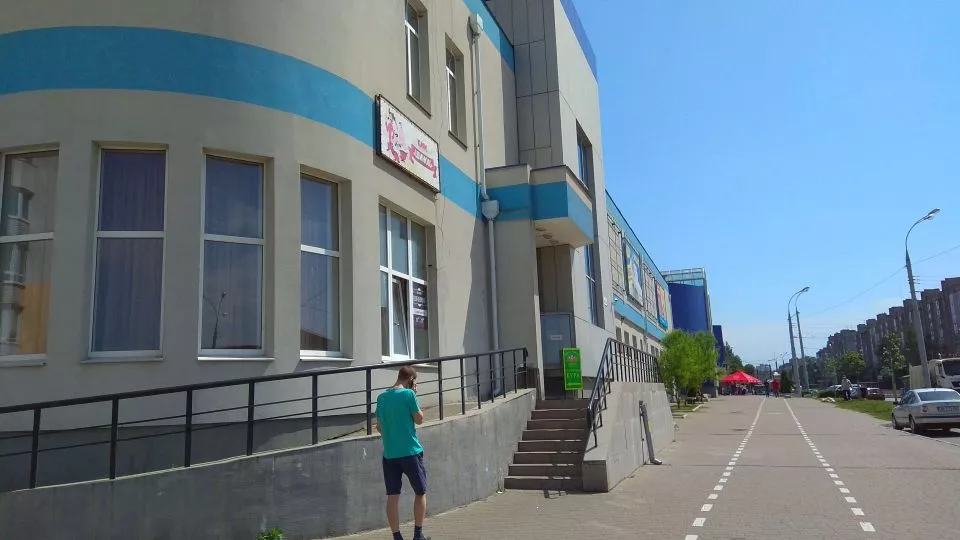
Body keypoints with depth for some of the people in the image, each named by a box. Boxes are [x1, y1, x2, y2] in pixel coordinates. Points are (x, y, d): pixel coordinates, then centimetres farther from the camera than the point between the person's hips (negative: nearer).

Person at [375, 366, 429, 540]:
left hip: (389, 453, 5)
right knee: (421, 492, 12)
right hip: (410, 452, -4)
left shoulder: (381, 397, 6)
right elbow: (419, 419, -4)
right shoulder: (408, 394, -11)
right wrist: (414, 395, 0)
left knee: (393, 496, 7)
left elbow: (379, 427, 12)